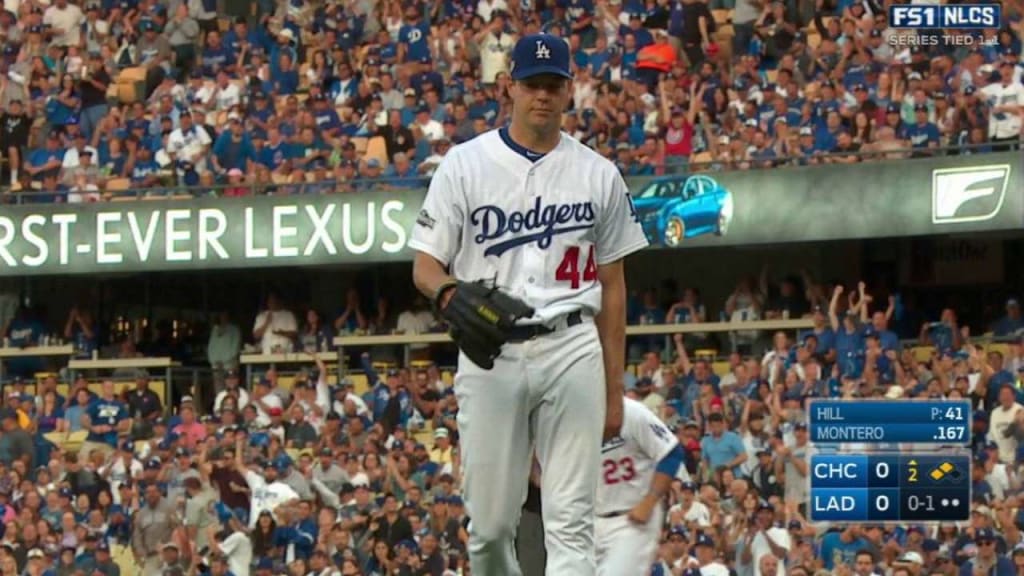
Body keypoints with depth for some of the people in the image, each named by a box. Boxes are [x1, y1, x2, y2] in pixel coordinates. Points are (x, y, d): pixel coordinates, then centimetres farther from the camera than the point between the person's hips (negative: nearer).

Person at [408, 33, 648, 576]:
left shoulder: (598, 175, 10)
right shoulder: (465, 164, 4)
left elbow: (612, 287, 14)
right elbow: (424, 266, 3)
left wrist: (614, 389, 10)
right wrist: (451, 294, -21)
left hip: (571, 350, 1)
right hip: (489, 353, -1)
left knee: (572, 520, -7)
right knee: (490, 523, 2)